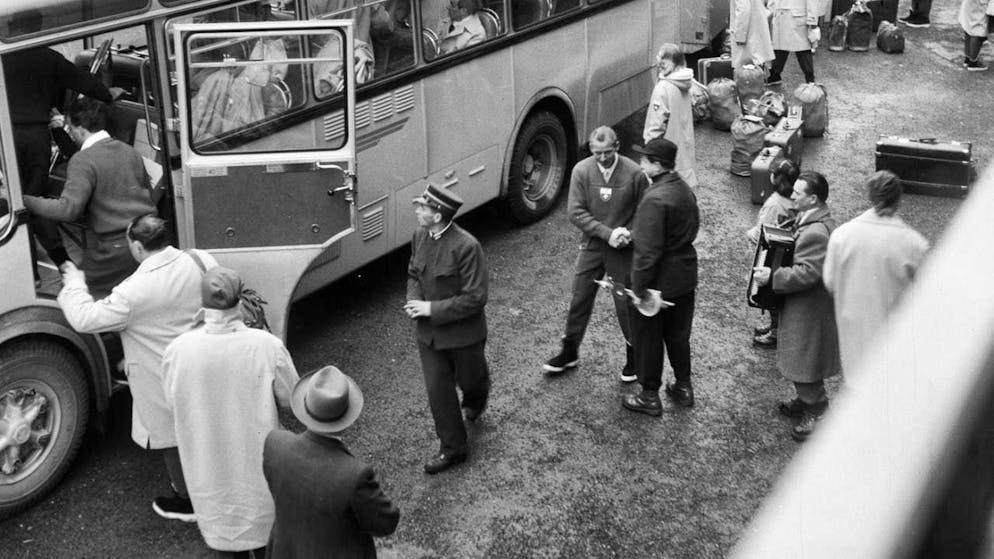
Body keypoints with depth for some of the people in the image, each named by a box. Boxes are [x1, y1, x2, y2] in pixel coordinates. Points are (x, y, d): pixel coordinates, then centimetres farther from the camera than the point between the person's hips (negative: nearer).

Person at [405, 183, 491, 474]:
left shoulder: (466, 246, -26)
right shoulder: (420, 237, -5)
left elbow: (475, 298, -23)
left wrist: (433, 308, -24)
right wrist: (414, 300, -10)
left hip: (463, 333, -5)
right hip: (428, 333, 5)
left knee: (470, 380, 19)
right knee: (438, 391, 8)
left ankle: (475, 401, 56)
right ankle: (452, 448, 24)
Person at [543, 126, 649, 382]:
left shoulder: (633, 173, -13)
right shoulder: (582, 171, -10)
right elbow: (576, 212, -11)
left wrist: (629, 233, -17)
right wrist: (607, 233, -19)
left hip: (623, 249, -2)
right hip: (592, 245, 2)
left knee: (626, 303, 8)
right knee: (580, 299, 10)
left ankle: (633, 355, 28)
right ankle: (570, 351, 28)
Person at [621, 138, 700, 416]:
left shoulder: (655, 200, -25)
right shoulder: (685, 189, 2)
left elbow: (648, 250, -26)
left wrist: (640, 288, -19)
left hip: (659, 281, -8)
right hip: (685, 276, 8)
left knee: (648, 338, 9)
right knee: (678, 335, 22)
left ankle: (649, 397, 21)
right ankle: (683, 387, 35)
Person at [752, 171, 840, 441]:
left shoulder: (816, 232, -29)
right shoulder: (810, 220, 5)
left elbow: (807, 273, -31)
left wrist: (772, 277, -27)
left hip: (809, 310, -11)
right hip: (801, 307, 11)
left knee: (805, 362, 2)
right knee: (798, 357, 23)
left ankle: (816, 412, 16)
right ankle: (805, 400, 40)